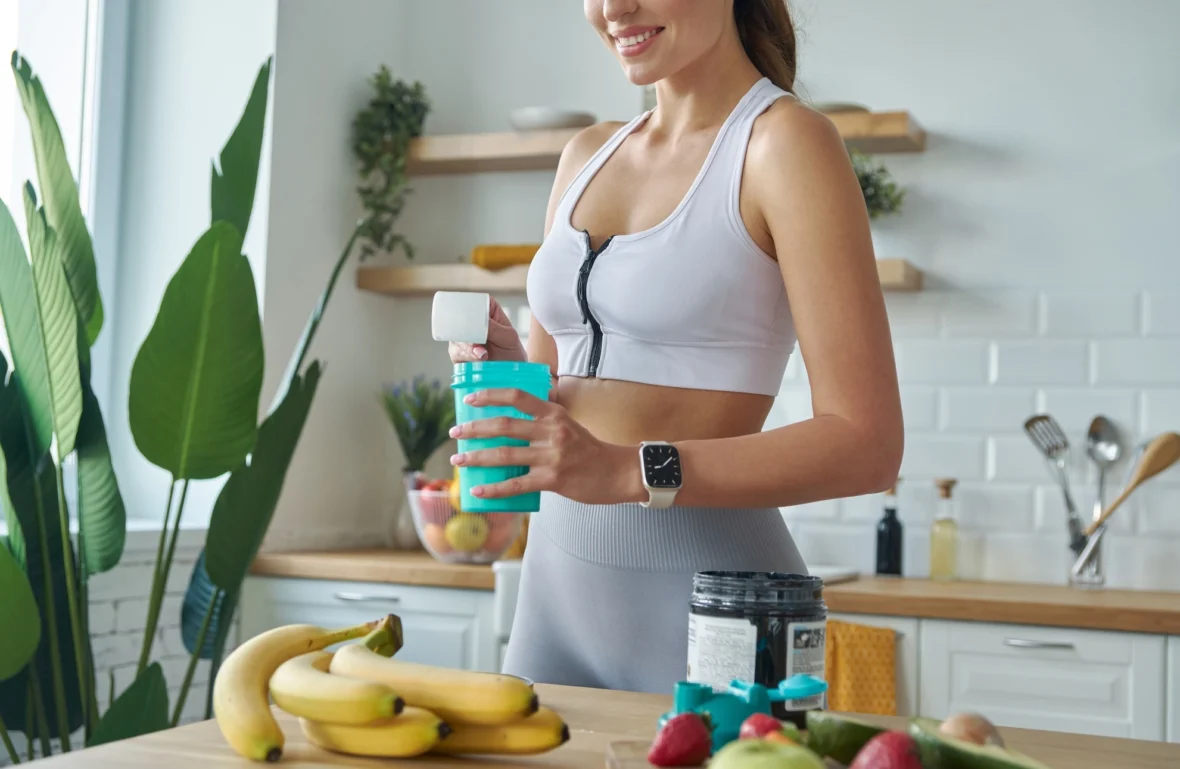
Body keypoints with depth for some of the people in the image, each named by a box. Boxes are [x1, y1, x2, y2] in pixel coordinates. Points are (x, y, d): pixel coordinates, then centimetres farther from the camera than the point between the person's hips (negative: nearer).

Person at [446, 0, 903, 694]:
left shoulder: (784, 140, -9)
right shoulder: (588, 155, 12)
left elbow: (865, 445, -15)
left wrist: (631, 471, -24)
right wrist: (511, 366, -3)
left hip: (702, 594, -6)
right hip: (557, 579, 6)